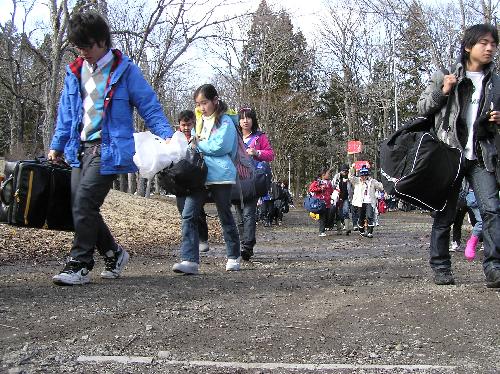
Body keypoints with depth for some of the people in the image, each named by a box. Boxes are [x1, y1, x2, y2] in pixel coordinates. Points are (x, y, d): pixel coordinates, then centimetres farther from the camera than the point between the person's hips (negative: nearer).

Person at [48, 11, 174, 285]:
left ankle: (79, 264, -4)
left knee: (84, 203, -15)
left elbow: (149, 106, -3)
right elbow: (66, 114, 20)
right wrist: (57, 146, 17)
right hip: (81, 149, 7)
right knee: (80, 206, 5)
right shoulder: (74, 72, 13)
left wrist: (167, 136, -14)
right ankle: (113, 253, 23)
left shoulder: (125, 70, -4)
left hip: (109, 150, -7)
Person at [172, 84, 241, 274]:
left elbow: (220, 146, -14)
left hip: (220, 175, -6)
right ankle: (190, 260, -12)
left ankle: (234, 257, 24)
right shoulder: (200, 122, 20)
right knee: (188, 215, -9)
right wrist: (194, 144, 3)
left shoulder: (225, 121, -2)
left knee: (225, 216, 8)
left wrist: (198, 144, -5)